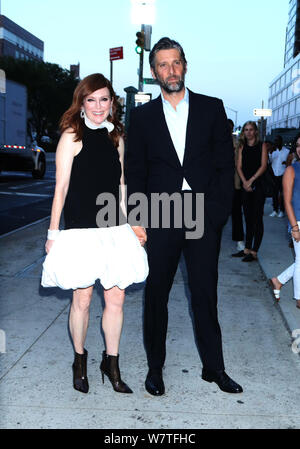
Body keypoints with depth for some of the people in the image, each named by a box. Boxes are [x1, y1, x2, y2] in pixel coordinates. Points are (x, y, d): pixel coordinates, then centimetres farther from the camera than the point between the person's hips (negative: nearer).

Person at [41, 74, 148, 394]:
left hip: (114, 230, 5)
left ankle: (111, 363, 23)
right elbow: (61, 188, -4)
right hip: (81, 232, -4)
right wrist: (53, 232, -4)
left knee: (116, 299, 6)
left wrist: (131, 223, 15)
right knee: (82, 299, 6)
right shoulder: (72, 136, -4)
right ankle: (79, 362, 28)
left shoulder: (116, 137, 11)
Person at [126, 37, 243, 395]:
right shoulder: (142, 116, 8)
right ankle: (155, 367, 24)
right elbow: (135, 171, 5)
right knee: (156, 295, 8)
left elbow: (225, 163, 4)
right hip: (160, 217, 0)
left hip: (204, 216, 0)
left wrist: (220, 210, -6)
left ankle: (213, 367, 24)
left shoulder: (212, 108, 7)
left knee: (205, 294, 8)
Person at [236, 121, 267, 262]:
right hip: (246, 186, 4)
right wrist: (244, 182, -10)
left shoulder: (262, 146, 2)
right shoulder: (242, 147, 13)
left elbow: (263, 166, -6)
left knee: (257, 218, -5)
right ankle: (247, 249, 13)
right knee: (248, 218, 7)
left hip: (259, 185, -4)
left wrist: (251, 180, -15)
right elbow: (239, 166, 6)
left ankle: (254, 252, -6)